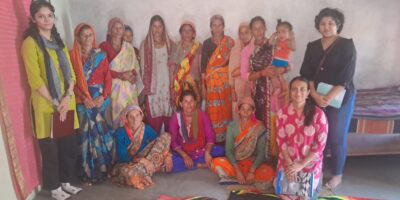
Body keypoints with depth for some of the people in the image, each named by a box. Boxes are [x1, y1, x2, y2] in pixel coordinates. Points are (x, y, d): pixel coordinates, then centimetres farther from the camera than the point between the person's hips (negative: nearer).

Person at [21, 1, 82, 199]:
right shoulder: (30, 43, -7)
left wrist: (68, 97, -7)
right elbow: (35, 79, -14)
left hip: (67, 103, 6)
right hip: (46, 106, -6)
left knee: (70, 145, 12)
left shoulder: (59, 41, 13)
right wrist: (55, 103, -14)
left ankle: (66, 181, 30)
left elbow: (70, 72, 7)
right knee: (50, 149, 6)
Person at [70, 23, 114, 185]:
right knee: (87, 135, 2)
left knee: (105, 132, 6)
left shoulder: (101, 55, 6)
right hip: (83, 102, -2)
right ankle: (90, 173, 12)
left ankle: (106, 168, 21)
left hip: (102, 100, 2)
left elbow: (108, 78, 3)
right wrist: (84, 98, -13)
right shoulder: (73, 56, 1)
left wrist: (103, 96, -10)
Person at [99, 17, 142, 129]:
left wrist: (132, 74, -9)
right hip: (114, 87, -3)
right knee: (117, 114, -5)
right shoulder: (104, 46, 0)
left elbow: (136, 66, 12)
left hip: (129, 87, 3)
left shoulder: (129, 47, 13)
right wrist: (120, 75, -15)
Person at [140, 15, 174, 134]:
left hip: (167, 85, 2)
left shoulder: (169, 44, 9)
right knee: (154, 118, -2)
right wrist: (145, 86, -2)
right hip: (153, 86, -2)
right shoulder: (145, 45, 2)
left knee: (169, 116, 3)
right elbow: (143, 67, 2)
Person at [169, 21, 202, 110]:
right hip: (178, 85, 2)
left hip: (194, 84, -2)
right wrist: (171, 87, 1)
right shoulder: (176, 48, 8)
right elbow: (172, 69, 6)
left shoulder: (198, 47, 1)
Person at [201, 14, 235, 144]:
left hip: (226, 79, 0)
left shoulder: (230, 42, 4)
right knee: (213, 110, 0)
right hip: (212, 79, 0)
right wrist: (203, 84, -2)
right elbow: (203, 64, 2)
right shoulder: (207, 43, 3)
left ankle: (226, 136, 17)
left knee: (226, 108, 4)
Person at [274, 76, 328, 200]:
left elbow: (320, 144, -13)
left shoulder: (318, 114, -14)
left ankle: (316, 182, 27)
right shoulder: (282, 113, -8)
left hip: (310, 163, -1)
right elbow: (281, 140, -4)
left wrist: (301, 164, -16)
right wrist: (289, 163, -14)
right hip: (287, 161, 2)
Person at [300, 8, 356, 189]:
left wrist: (328, 98, -22)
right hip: (316, 97, 3)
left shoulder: (347, 46, -6)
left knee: (337, 138, 5)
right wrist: (315, 95, -16)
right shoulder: (312, 46, 5)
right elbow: (306, 73, -2)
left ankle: (337, 174, 24)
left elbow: (346, 77, -15)